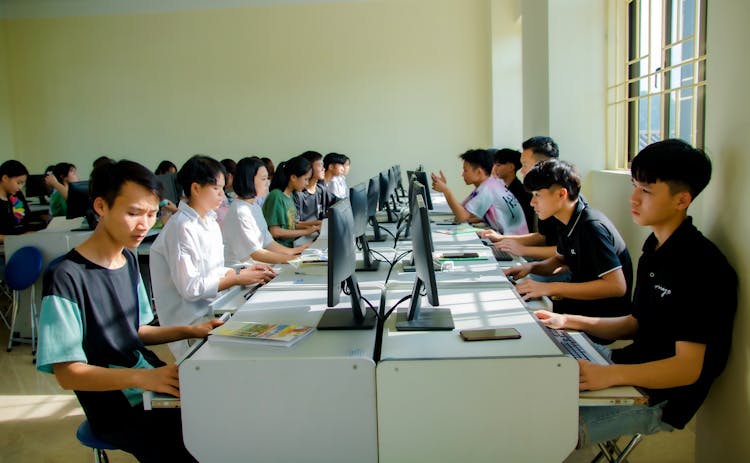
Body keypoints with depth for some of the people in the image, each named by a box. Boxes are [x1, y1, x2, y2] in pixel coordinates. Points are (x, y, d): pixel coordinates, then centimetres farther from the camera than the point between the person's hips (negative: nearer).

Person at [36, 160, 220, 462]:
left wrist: (189, 331, 1)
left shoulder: (129, 260, 7)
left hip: (155, 381, 7)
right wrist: (144, 377, -30)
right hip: (120, 412, -7)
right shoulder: (66, 277, -18)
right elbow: (68, 374, -18)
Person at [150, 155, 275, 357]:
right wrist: (238, 279, -15)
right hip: (191, 320, -8)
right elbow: (190, 287, -19)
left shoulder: (210, 223, 10)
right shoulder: (181, 227, -17)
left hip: (212, 309, 8)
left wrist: (243, 271, -1)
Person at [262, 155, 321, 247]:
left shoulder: (290, 195, 9)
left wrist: (312, 224, 8)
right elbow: (275, 232, -17)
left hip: (290, 246, 8)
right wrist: (306, 231, -12)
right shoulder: (276, 196, -14)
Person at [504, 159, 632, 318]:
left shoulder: (592, 227, -23)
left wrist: (551, 288, -29)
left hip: (604, 315, -8)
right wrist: (530, 267, 0)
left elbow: (617, 286, -29)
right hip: (580, 302, 8)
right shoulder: (567, 223, 3)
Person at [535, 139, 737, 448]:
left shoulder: (699, 265, -20)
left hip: (661, 398, -9)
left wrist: (609, 375, -35)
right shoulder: (655, 249, 9)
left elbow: (688, 368, -23)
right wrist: (571, 322, 5)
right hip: (635, 362, 9)